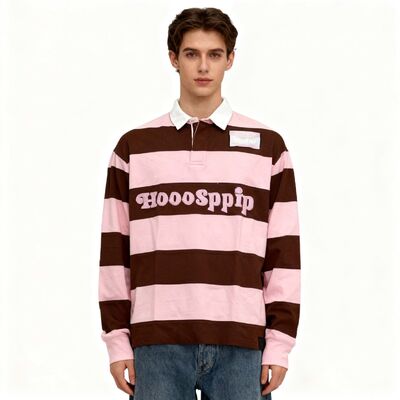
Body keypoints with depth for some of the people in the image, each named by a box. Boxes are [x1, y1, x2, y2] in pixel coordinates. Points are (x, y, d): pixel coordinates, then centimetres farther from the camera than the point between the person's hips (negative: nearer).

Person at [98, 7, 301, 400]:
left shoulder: (267, 146, 8)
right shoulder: (134, 146, 9)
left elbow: (284, 251, 6)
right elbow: (114, 251, 8)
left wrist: (280, 343, 0)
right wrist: (117, 341, 3)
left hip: (241, 343, 0)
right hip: (157, 343, 0)